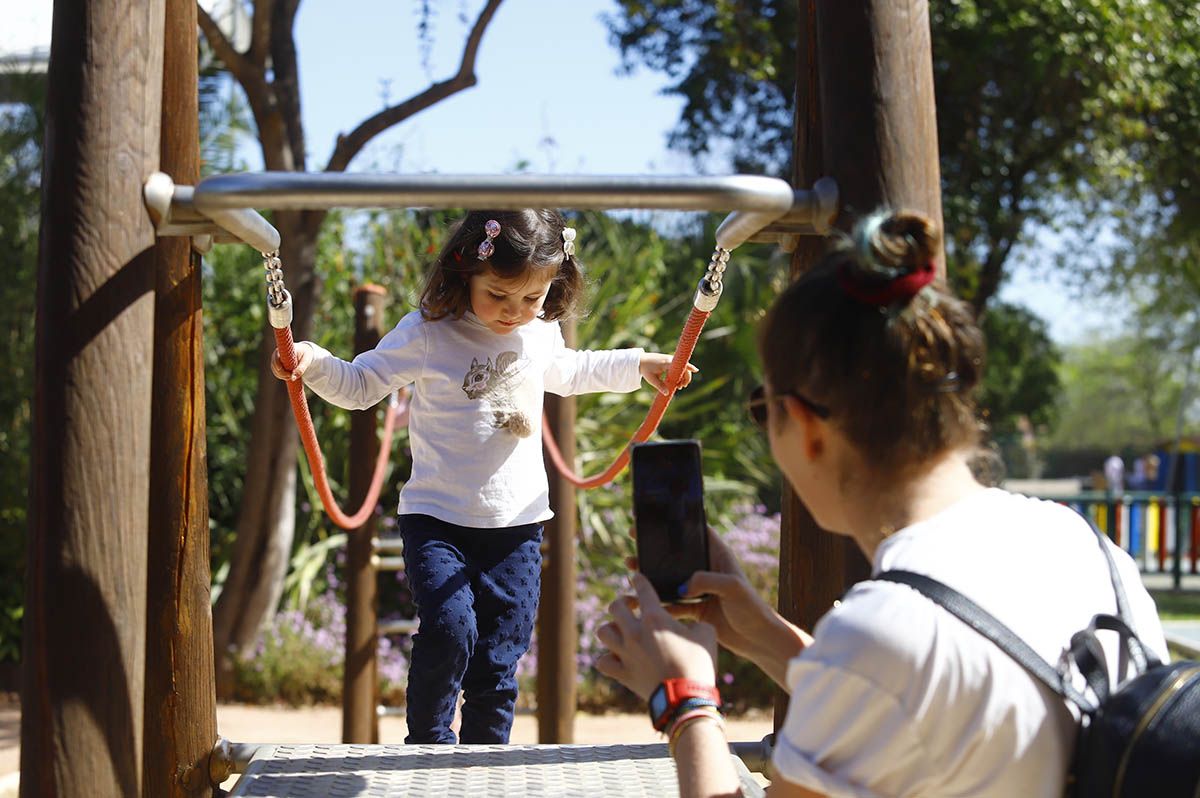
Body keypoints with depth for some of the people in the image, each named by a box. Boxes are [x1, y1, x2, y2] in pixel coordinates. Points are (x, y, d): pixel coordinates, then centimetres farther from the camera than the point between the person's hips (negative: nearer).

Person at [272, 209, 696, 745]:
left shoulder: (542, 333, 6)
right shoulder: (427, 333, -9)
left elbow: (566, 373, 29)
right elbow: (359, 385, -6)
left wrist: (638, 365, 28)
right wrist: (313, 363, -25)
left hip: (517, 524, 4)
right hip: (437, 519, -4)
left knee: (498, 664, 4)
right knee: (448, 630, -24)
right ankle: (428, 742, 1)